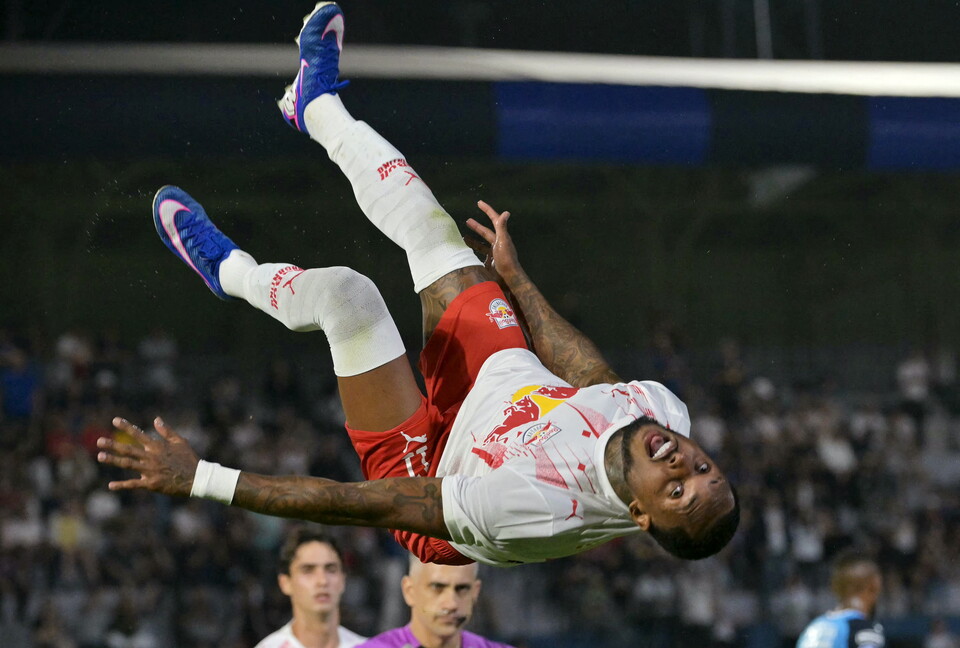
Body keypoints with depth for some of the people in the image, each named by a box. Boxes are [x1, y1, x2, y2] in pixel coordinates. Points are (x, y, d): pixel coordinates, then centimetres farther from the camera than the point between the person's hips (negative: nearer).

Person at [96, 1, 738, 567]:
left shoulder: (543, 511, -45)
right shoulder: (662, 409, -27)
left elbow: (359, 505, -41)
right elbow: (587, 370, -1)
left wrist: (199, 478, -36)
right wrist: (514, 274, 13)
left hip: (429, 463, -6)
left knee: (347, 292, -21)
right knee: (436, 237, 9)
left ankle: (231, 270, 15)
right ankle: (319, 109, 39)